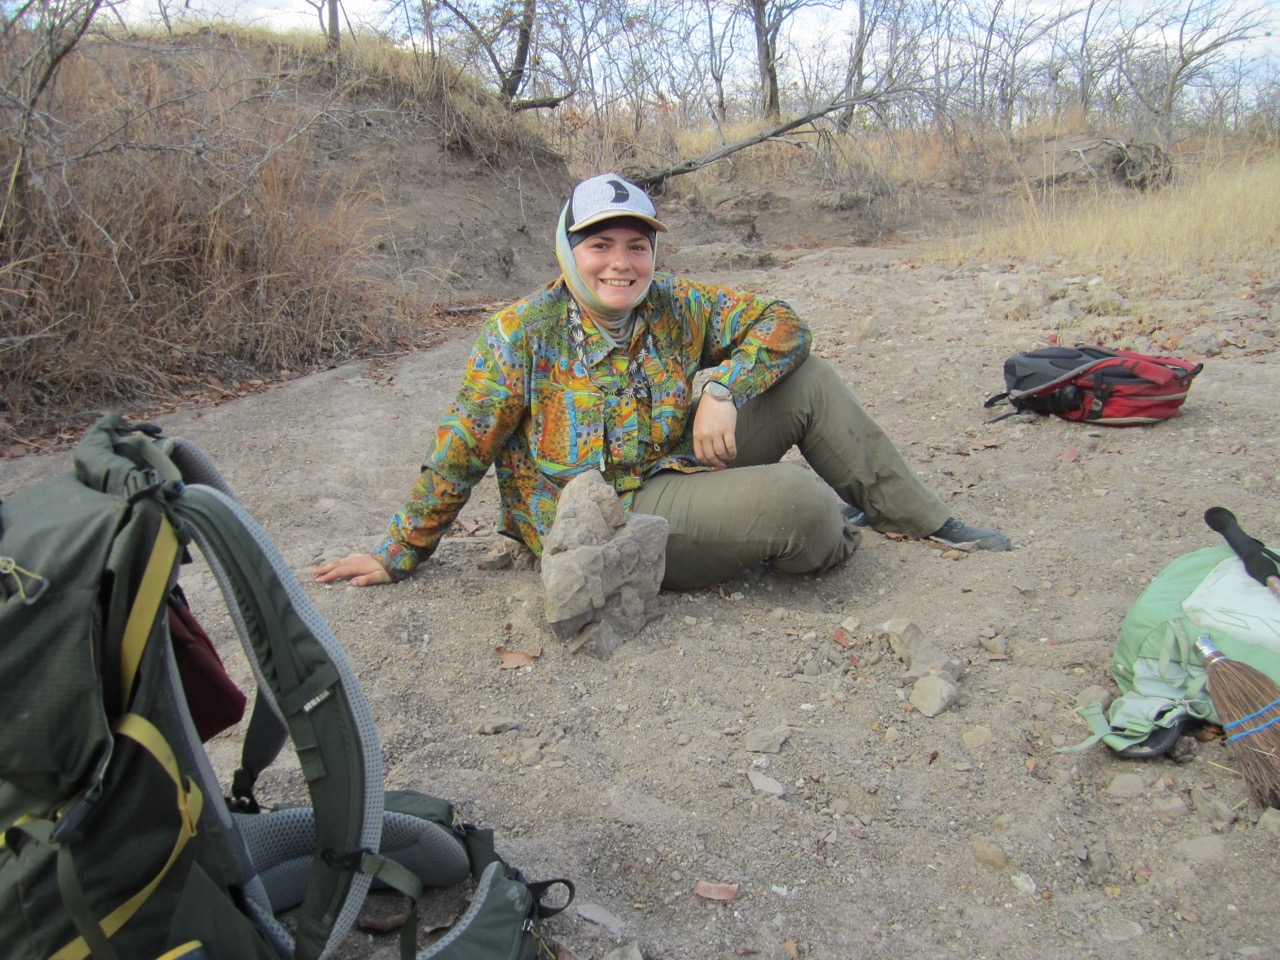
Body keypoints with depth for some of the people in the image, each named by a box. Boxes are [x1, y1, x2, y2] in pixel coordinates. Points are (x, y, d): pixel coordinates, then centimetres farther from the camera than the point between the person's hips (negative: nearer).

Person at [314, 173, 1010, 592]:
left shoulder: (677, 307, 1)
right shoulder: (522, 332, -12)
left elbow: (779, 322, 3)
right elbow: (460, 452, -8)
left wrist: (723, 389, -15)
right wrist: (398, 556, -3)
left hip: (675, 477, 6)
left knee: (806, 378, -2)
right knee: (799, 500, -27)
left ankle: (927, 520, 10)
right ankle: (836, 537, 14)